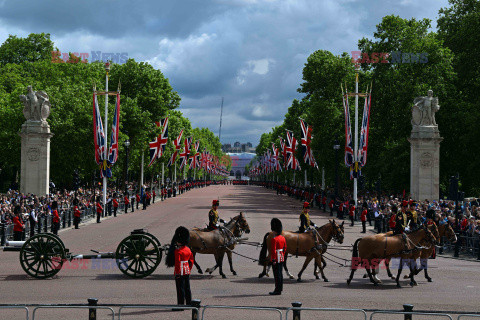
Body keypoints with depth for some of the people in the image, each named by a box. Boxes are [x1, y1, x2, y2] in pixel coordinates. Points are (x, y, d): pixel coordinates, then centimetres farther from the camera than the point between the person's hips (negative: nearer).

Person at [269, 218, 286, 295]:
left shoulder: (274, 239, -19)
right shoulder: (283, 238, 8)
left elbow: (273, 250, -21)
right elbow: (285, 248, 16)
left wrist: (273, 260, -20)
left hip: (276, 259, -8)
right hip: (281, 259, 8)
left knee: (277, 275, -4)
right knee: (280, 274, 14)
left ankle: (277, 290, -1)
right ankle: (280, 288, 21)